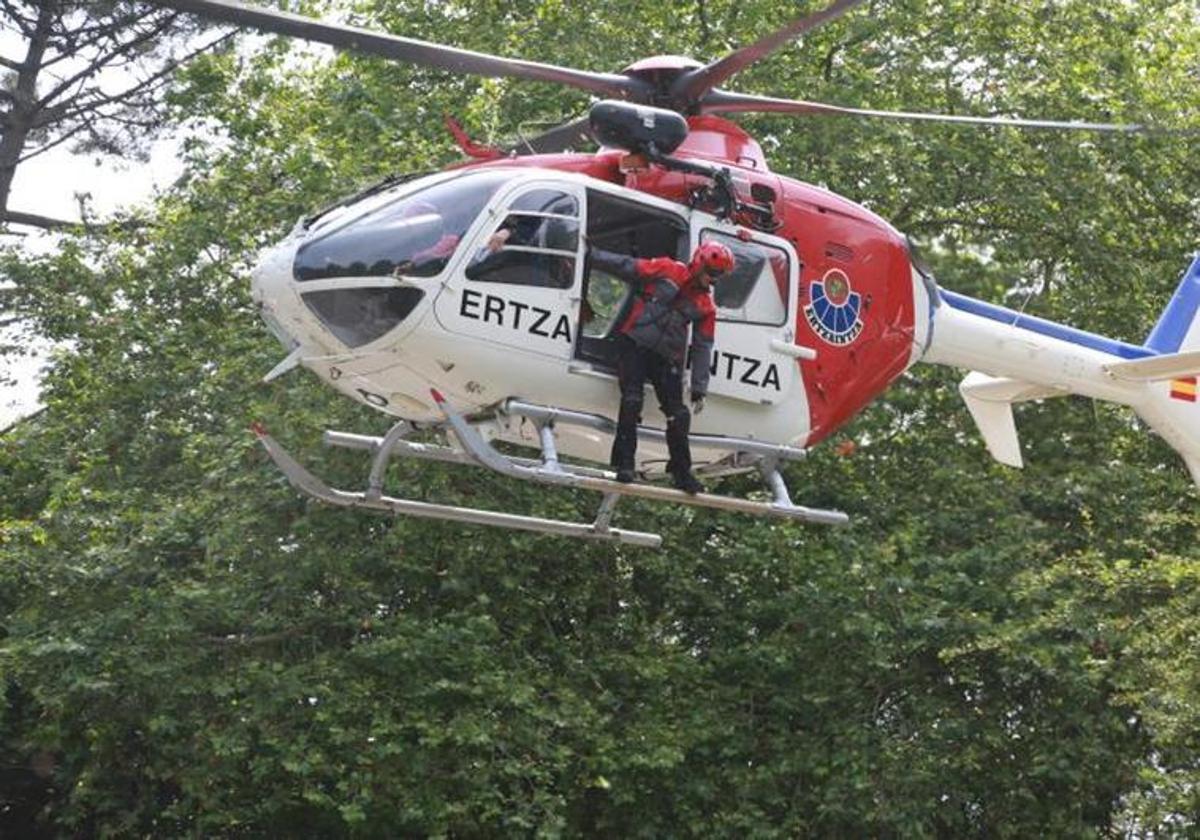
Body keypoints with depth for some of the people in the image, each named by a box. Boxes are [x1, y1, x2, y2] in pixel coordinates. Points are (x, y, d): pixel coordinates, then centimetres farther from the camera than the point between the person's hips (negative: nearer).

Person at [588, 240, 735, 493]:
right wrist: (590, 255, 0)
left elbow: (702, 347, 8)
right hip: (634, 345, -4)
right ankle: (624, 463, -14)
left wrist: (699, 389, 4)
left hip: (665, 358, 4)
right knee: (632, 400, -18)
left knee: (679, 414, 1)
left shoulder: (705, 307, 7)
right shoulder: (666, 271, -4)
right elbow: (624, 266, 0)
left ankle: (682, 472, 13)